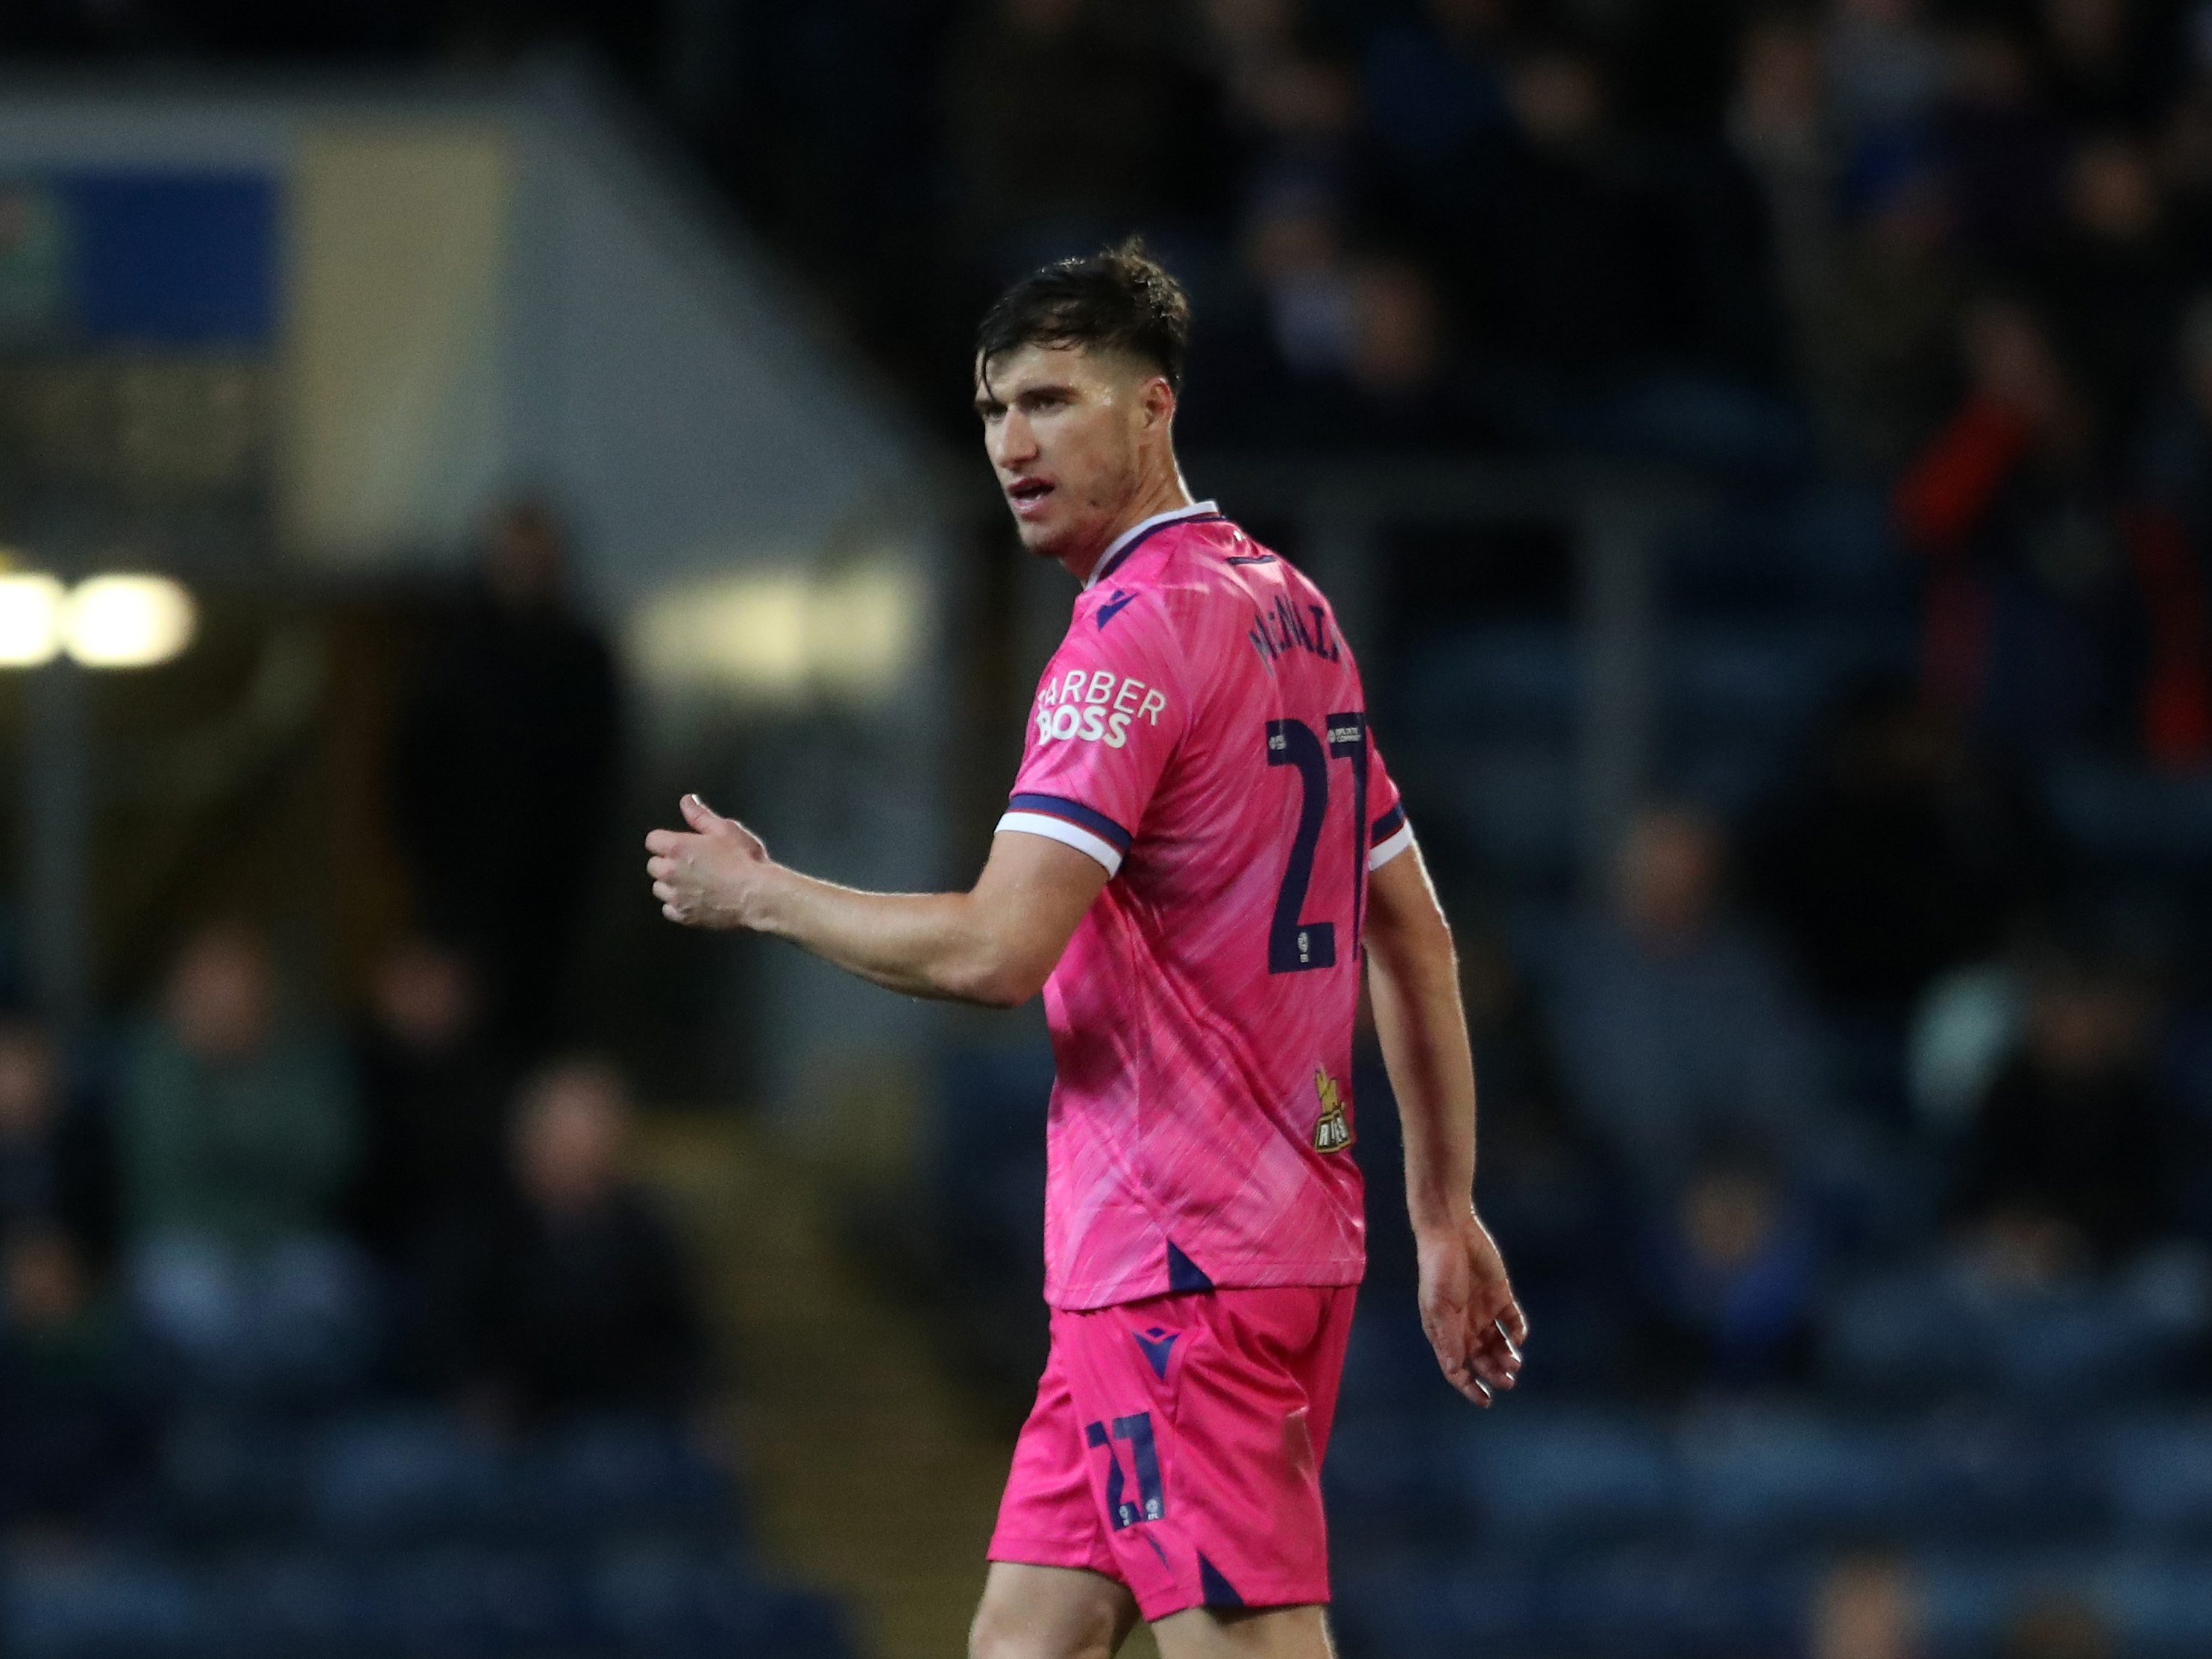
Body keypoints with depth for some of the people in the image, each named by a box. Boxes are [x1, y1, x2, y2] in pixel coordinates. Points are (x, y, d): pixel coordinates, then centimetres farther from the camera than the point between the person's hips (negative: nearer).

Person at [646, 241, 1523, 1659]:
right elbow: (1416, 940, 20)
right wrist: (1448, 1218, 24)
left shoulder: (1133, 635, -14)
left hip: (1177, 1260, -9)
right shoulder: (1295, 612, 15)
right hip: (1299, 1232, 9)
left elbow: (994, 954, -22)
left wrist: (757, 892, -7)